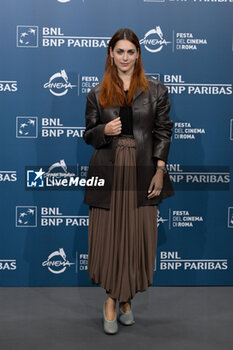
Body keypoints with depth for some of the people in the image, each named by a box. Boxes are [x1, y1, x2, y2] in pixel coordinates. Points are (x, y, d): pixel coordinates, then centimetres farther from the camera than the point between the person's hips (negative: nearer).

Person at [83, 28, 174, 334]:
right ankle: (111, 299, 16)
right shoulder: (97, 94, 8)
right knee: (108, 235, 0)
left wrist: (160, 170, -5)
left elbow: (163, 132, 4)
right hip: (108, 171, 0)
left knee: (138, 237, 3)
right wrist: (104, 131, -11)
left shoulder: (156, 91, 6)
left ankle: (126, 300, 21)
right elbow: (88, 134, 12)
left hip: (142, 171, 0)